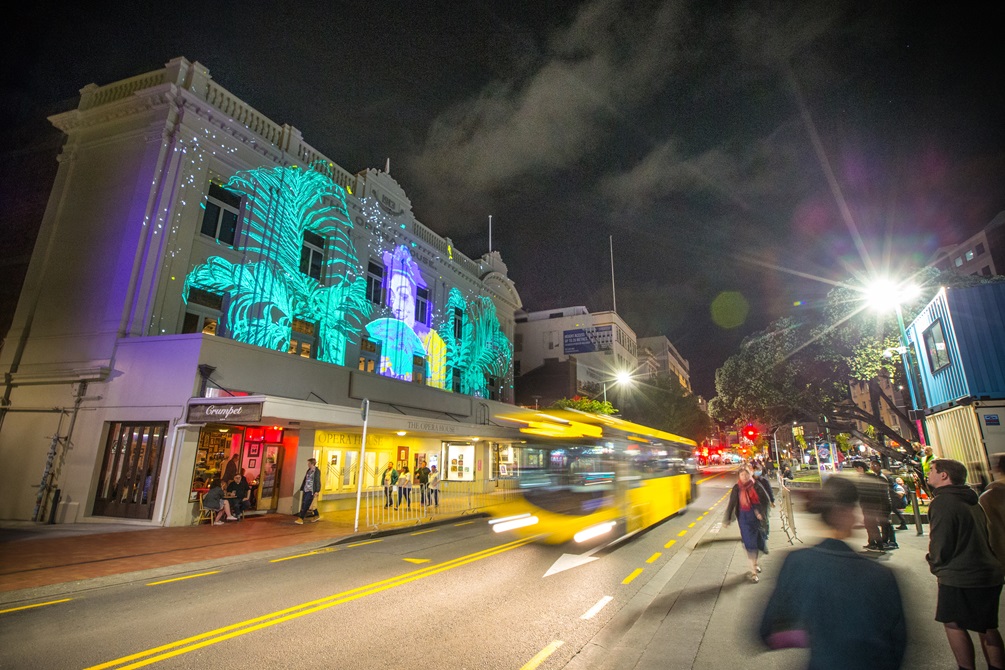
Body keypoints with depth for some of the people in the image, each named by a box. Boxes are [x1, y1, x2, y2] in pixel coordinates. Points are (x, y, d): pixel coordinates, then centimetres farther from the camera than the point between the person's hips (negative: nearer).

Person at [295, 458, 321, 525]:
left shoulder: (317, 471, -10)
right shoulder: (308, 471, 13)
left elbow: (318, 481, -13)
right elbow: (304, 480, 19)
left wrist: (317, 491, -17)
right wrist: (302, 488, 17)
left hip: (311, 491, -8)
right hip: (305, 490, 8)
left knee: (305, 505, -9)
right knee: (303, 505, 12)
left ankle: (301, 519, -7)